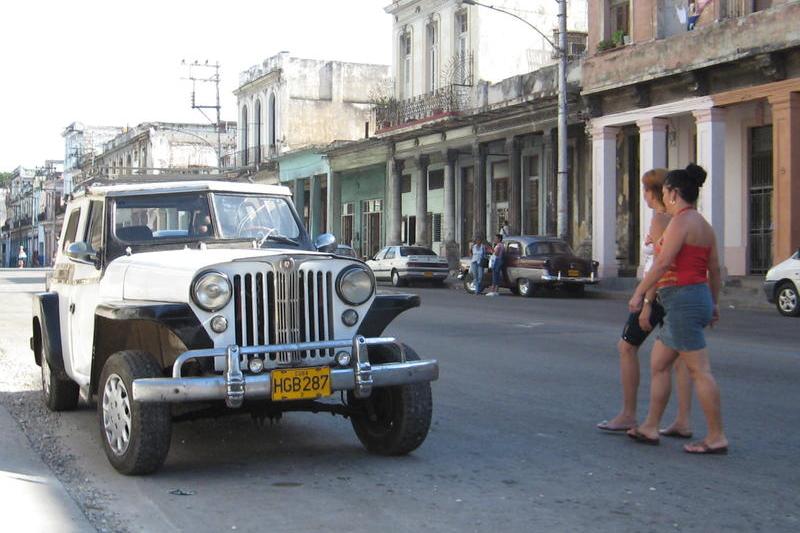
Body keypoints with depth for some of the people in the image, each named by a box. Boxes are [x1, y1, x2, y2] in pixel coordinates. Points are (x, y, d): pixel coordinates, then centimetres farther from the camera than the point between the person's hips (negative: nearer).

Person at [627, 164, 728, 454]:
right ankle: (650, 428, 20)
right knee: (658, 364, 15)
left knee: (699, 371, -7)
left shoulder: (681, 222, -13)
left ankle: (717, 437, -4)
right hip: (698, 298, 10)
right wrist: (714, 303, 24)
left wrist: (639, 293, -13)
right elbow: (714, 269, 18)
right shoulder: (704, 225, 15)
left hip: (683, 300, -10)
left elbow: (662, 264, -19)